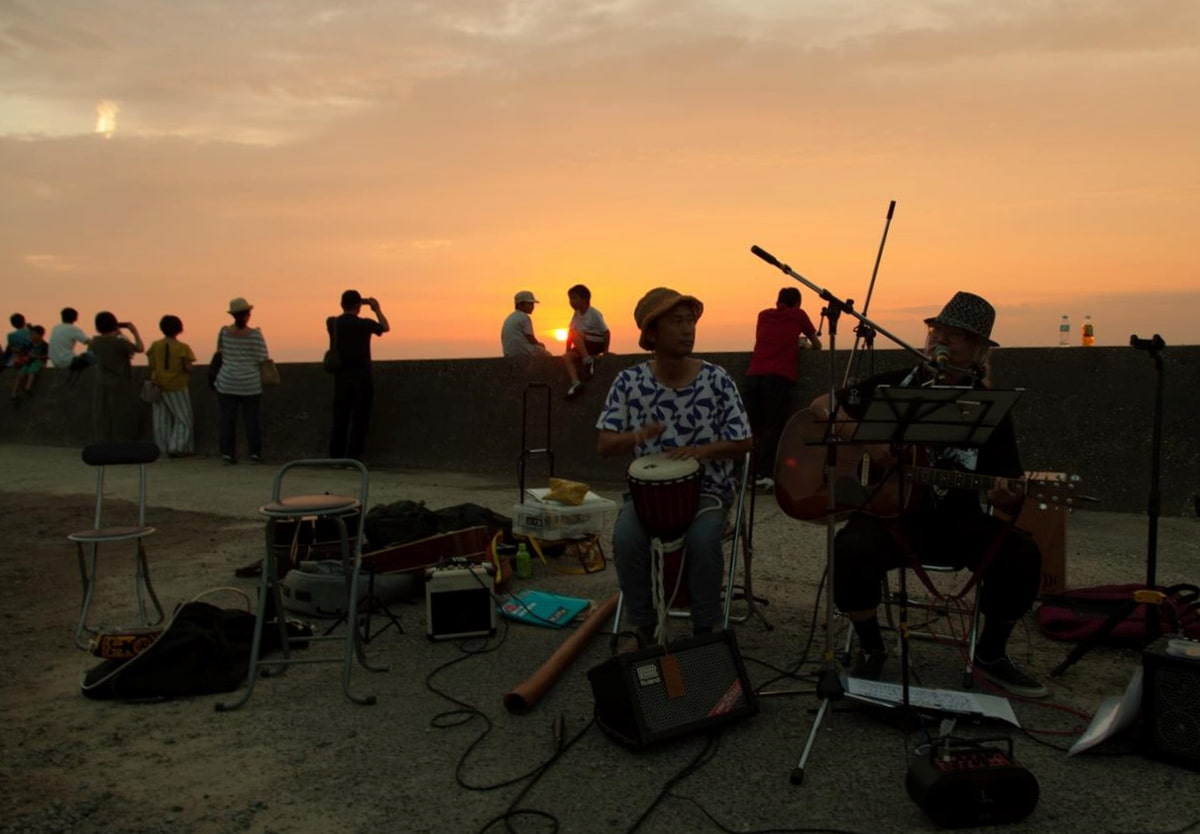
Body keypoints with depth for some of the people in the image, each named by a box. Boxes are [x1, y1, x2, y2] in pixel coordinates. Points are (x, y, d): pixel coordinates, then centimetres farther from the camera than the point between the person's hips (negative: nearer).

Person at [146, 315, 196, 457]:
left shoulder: (154, 346, -3)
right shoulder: (183, 348, -14)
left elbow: (151, 366, -3)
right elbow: (188, 369, -14)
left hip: (159, 386, 4)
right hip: (177, 387, -4)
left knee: (162, 418, 14)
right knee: (183, 419, 6)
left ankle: (164, 447, 18)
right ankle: (176, 448, -2)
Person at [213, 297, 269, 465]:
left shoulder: (224, 332, -2)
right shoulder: (255, 334, -11)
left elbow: (221, 352, 9)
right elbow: (263, 359, -8)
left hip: (227, 383, 2)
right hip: (250, 384, -2)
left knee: (227, 419, 5)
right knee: (252, 419, 6)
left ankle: (227, 454, 4)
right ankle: (254, 453, 6)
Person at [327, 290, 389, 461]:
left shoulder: (333, 323, 1)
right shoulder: (364, 324, -9)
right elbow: (385, 327, 10)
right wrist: (377, 309, 24)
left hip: (340, 376, 4)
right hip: (360, 376, -4)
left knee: (340, 419, 10)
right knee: (358, 420, 0)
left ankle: (335, 457, 13)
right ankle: (353, 458, -3)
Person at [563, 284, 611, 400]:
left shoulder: (594, 313, -14)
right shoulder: (577, 314, 5)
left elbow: (606, 332, -14)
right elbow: (569, 332, 6)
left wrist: (605, 351, -15)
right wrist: (568, 350, -2)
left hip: (596, 344, -7)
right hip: (585, 345, 7)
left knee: (575, 334, -30)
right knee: (566, 356, -19)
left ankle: (588, 361, -25)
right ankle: (576, 383, -28)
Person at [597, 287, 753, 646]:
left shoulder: (716, 380, -7)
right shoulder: (629, 381, -4)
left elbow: (743, 442, -1)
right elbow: (604, 446, -4)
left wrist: (703, 450, -21)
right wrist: (637, 436, -26)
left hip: (706, 489, -1)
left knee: (703, 539, -31)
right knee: (625, 538, -28)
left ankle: (706, 632, -6)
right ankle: (644, 629, -4)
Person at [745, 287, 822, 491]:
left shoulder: (764, 315, 22)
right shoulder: (798, 315, 14)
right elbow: (817, 345, 26)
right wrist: (804, 344, 48)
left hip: (754, 374, 4)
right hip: (779, 377, -3)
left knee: (753, 426, 7)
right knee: (773, 427, -6)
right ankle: (764, 474, -16)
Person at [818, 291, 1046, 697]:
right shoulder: (897, 386, 3)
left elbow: (1009, 487, 4)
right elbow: (822, 404, 2)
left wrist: (1007, 499, -23)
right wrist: (864, 439, -16)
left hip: (957, 520, 2)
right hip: (890, 512, -1)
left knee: (1022, 554, -23)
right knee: (851, 548, -32)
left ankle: (990, 655, 4)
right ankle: (870, 648, -5)